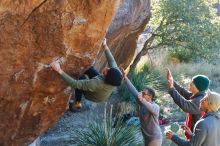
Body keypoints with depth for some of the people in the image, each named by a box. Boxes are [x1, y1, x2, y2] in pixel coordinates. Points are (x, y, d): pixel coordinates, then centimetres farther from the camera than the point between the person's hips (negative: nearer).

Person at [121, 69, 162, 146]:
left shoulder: (155, 106, -19)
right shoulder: (140, 103, -1)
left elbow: (152, 109, -43)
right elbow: (133, 90, -5)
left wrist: (142, 99, -57)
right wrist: (125, 78, -12)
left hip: (155, 138, -8)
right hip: (146, 138, 8)